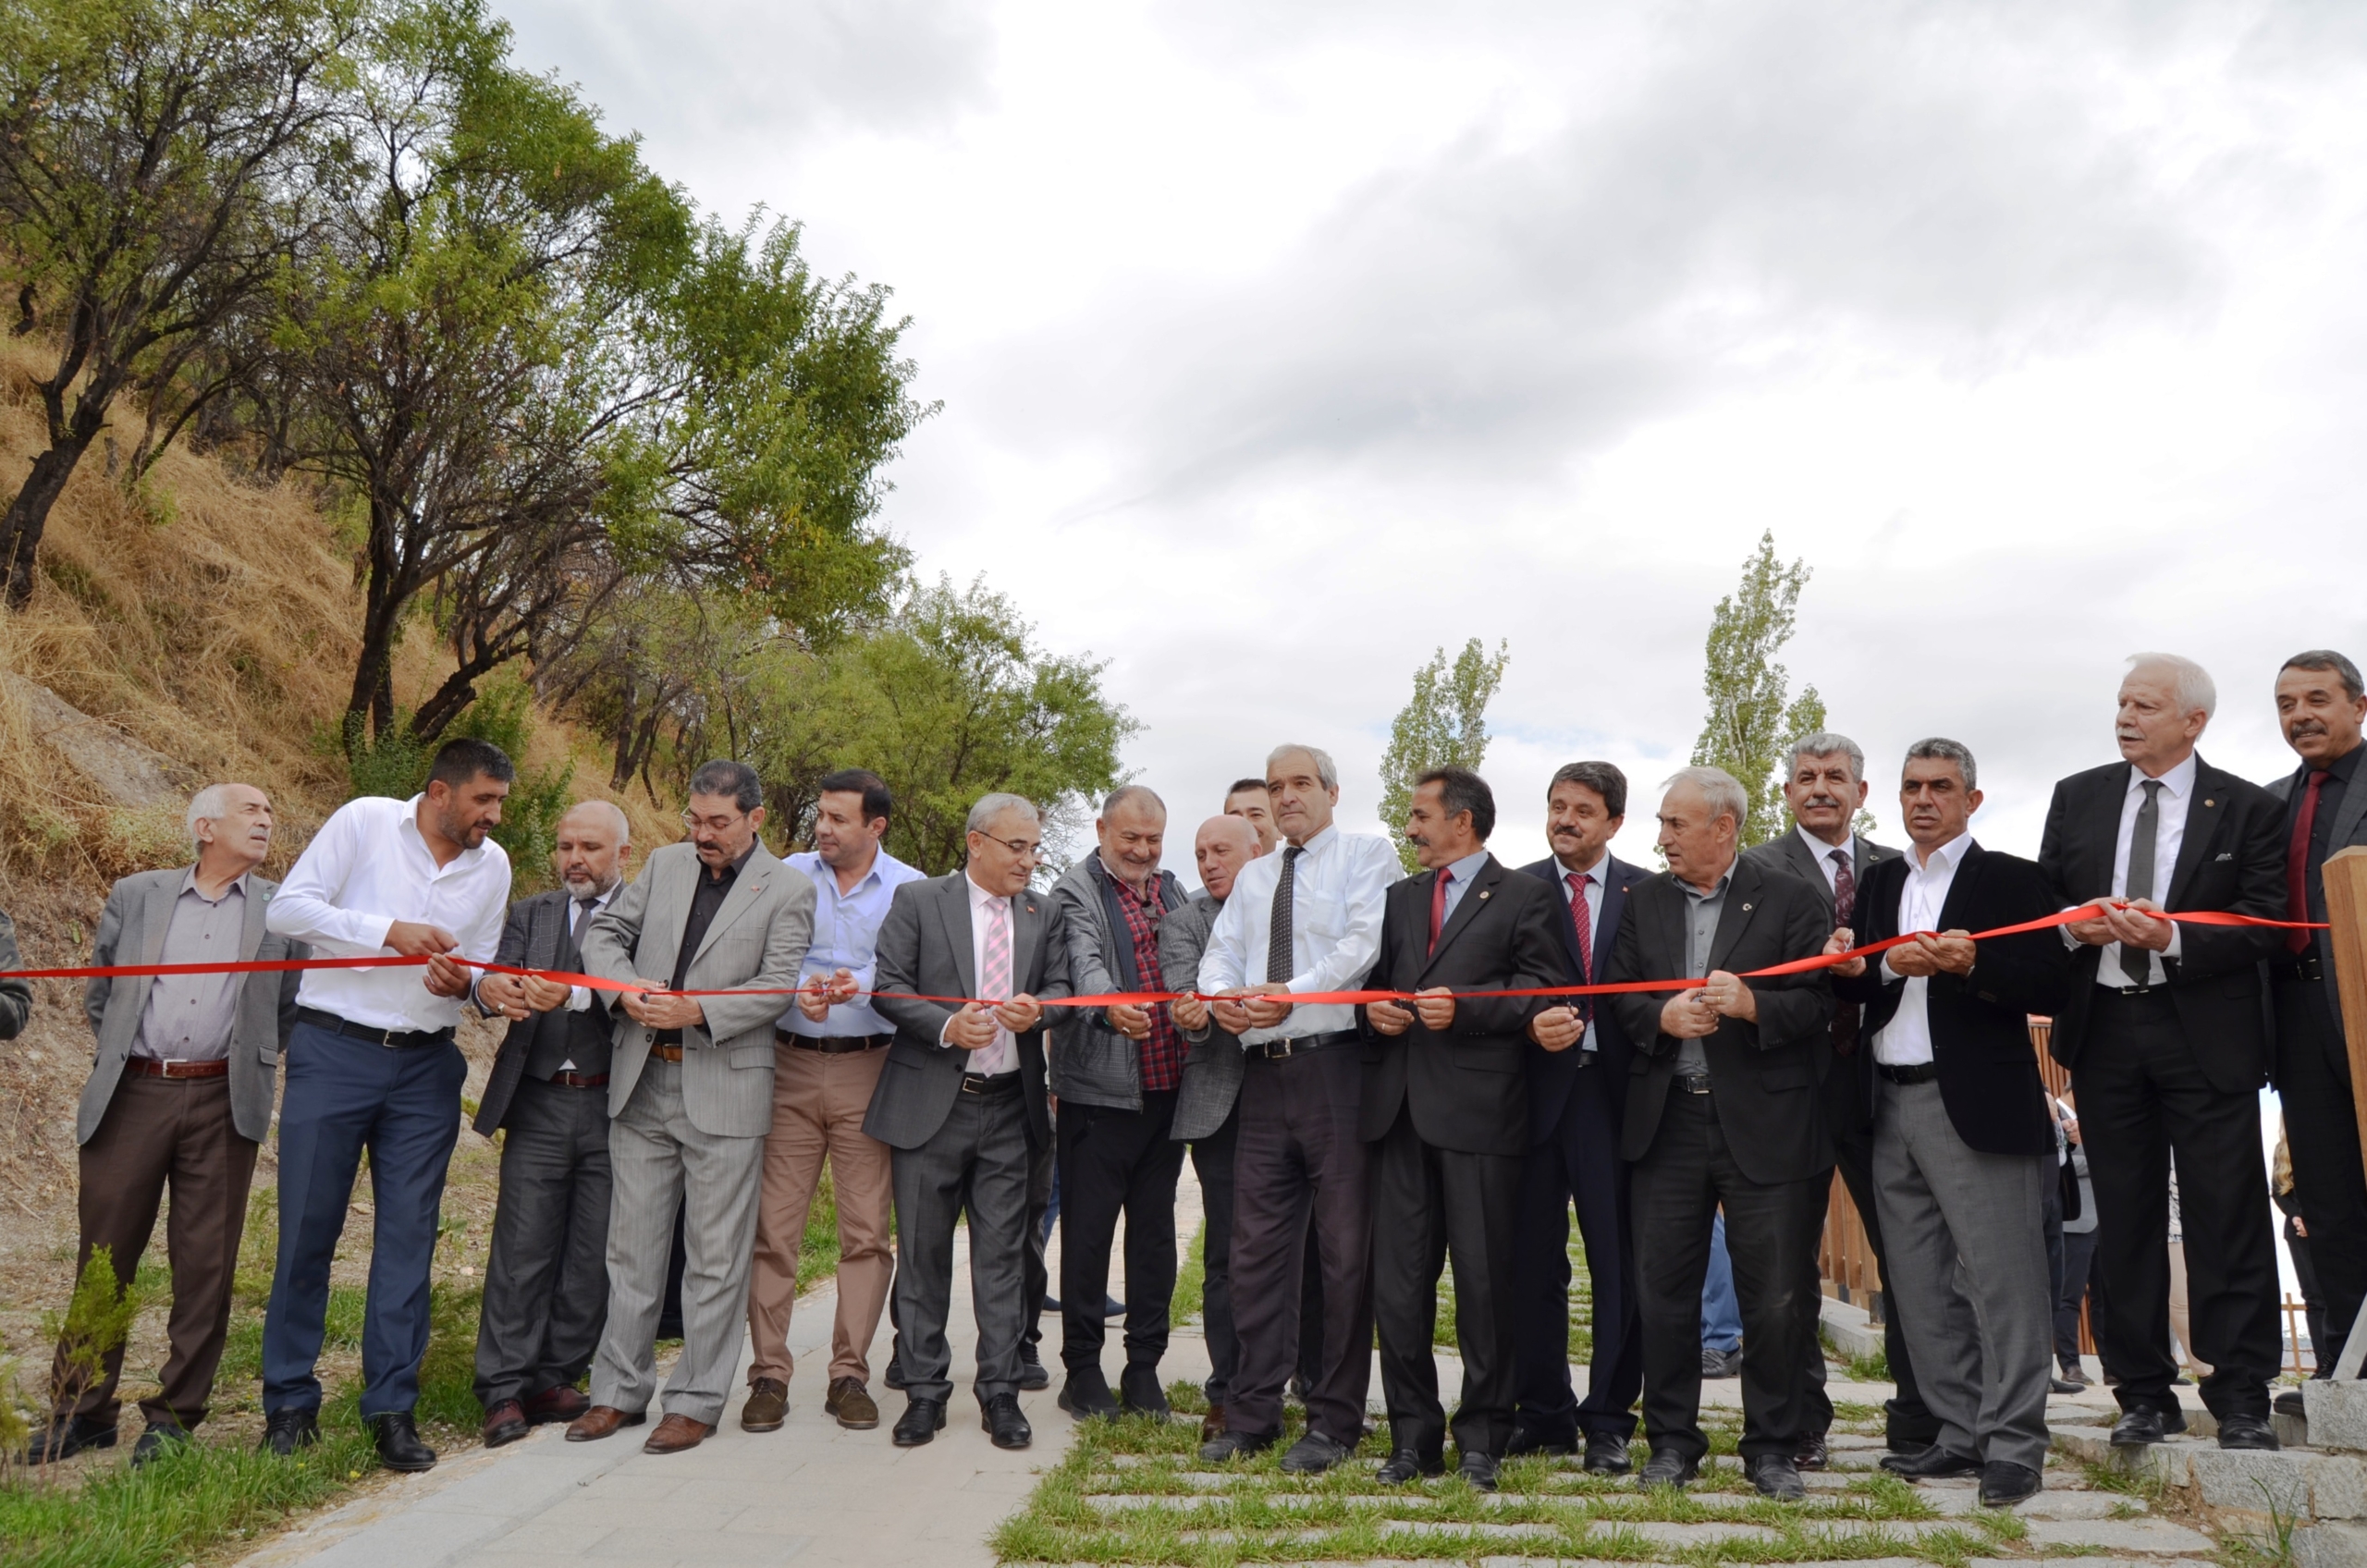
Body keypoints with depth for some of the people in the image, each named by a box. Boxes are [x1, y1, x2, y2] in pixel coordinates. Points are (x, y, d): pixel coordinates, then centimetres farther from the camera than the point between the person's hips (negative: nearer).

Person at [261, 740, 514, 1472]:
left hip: (425, 1068, 3)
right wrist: (391, 931, -17)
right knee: (307, 1229, 3)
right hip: (333, 1052, -3)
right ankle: (290, 1404, 17)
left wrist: (462, 982, -8)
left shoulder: (493, 865, 8)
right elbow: (287, 908, -8)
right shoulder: (364, 821, -4)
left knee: (408, 1236, 3)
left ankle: (392, 1407, 12)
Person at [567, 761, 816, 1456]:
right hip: (642, 1082, 5)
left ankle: (696, 1401, 14)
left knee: (715, 1255, 3)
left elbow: (778, 984, -11)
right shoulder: (664, 864, 11)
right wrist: (625, 986, -7)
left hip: (724, 1088, -4)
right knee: (632, 1245, 12)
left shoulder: (788, 889, -3)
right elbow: (605, 930, 13)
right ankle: (620, 1390, 24)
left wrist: (696, 1011, -21)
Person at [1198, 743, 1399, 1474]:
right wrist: (1221, 994, -9)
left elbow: (1365, 941, -11)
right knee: (1257, 1247, 9)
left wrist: (1293, 991, -20)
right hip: (1263, 1070, 6)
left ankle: (1335, 1421, 11)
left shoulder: (1366, 854, 3)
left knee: (1344, 1249, 0)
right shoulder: (1252, 876, 21)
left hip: (1337, 1064, -5)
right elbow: (1219, 953, 13)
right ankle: (1253, 1414, 19)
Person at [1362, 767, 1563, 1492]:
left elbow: (1541, 992, -6)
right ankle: (1414, 1435, 17)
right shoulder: (1401, 898, 21)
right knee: (1397, 1280, 6)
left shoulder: (1524, 897, 3)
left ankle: (1481, 1437, 14)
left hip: (1480, 1107, -5)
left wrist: (1463, 1006, -17)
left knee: (1483, 1279, 1)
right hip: (1400, 1105, 5)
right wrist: (1374, 1006, 3)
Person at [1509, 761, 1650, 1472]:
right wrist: (1530, 1022, -19)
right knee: (1533, 1261, 9)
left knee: (1620, 1263, 3)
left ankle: (1609, 1421, 17)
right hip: (1535, 1091, 1)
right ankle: (1544, 1414, 23)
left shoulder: (1648, 894, 4)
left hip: (1612, 1093, -1)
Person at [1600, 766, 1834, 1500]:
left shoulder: (1790, 901, -1)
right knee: (1664, 1290, 7)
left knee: (1774, 1295, 4)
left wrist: (1752, 1005, -22)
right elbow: (1616, 995, 8)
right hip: (1667, 1119, 3)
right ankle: (1672, 1441, 21)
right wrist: (1661, 1016, -12)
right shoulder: (1642, 901, 10)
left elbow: (1819, 1003, -6)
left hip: (1763, 1125, -3)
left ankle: (1771, 1446, 21)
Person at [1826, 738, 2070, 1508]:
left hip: (1975, 1104, -6)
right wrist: (1881, 968, -10)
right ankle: (1961, 1433, 19)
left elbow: (2048, 983, -8)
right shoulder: (1879, 882, 17)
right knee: (1923, 1287, 9)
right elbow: (1856, 991, 11)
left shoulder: (2012, 879, 1)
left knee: (2001, 1277, -4)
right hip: (1892, 1105, 6)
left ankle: (2013, 1446, 4)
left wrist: (1971, 966, -23)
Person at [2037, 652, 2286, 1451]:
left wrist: (2173, 937, -20)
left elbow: (2265, 924, -6)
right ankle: (2145, 1395, 17)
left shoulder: (2247, 808, 0)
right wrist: (2072, 924, -11)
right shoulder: (2076, 797, 9)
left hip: (2207, 1033, -3)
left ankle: (2241, 1399, 10)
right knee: (2124, 1218, 8)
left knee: (2229, 1217, -1)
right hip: (2103, 1029, 3)